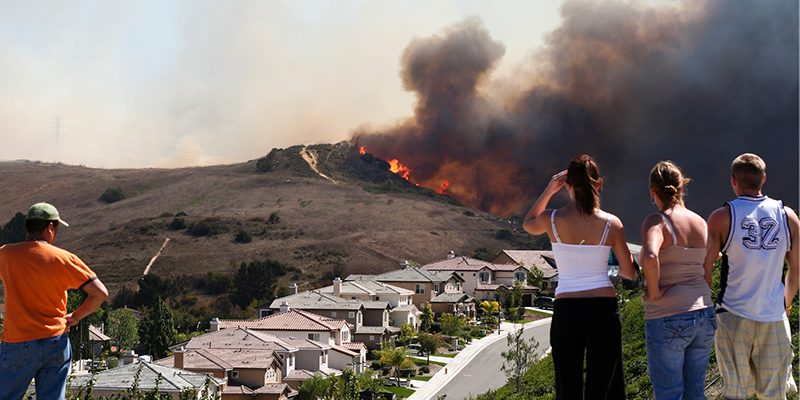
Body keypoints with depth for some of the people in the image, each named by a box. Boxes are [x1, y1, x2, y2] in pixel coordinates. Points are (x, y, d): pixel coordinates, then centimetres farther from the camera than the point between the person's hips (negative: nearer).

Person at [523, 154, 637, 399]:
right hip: (603, 308, 0)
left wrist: (549, 190, 17)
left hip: (565, 311, 0)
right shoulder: (611, 224, -4)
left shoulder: (553, 220, -4)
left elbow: (528, 224, 21)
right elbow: (629, 272, 5)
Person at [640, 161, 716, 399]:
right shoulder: (700, 223, 8)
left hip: (668, 320, -6)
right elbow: (707, 278, 12)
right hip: (704, 317, 6)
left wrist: (654, 292, -18)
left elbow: (650, 259, -33)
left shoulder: (656, 222, -12)